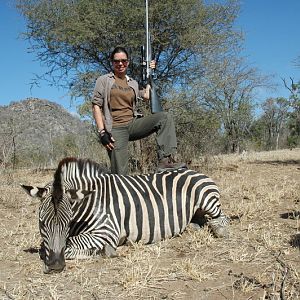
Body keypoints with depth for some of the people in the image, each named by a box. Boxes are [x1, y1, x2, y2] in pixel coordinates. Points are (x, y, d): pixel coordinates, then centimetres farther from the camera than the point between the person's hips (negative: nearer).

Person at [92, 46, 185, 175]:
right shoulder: (104, 80, 8)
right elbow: (96, 106, 0)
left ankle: (165, 160, -25)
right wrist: (102, 132, -11)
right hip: (115, 129, -4)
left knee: (165, 117, -16)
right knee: (120, 173, -15)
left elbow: (146, 96, 5)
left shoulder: (133, 83, 21)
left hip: (132, 124, 4)